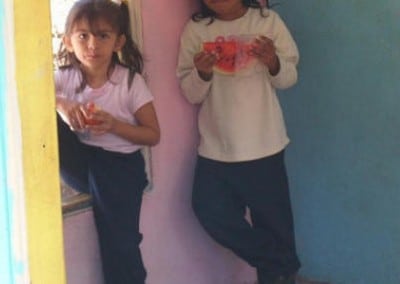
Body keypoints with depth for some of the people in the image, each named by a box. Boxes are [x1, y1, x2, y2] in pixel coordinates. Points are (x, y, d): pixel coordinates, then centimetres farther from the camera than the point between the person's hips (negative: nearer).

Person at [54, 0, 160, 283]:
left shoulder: (130, 81, -9)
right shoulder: (65, 77, -3)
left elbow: (153, 135, -5)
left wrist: (113, 125, -20)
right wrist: (60, 103, -32)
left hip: (119, 164, -2)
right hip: (79, 162, 2)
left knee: (119, 245, -11)